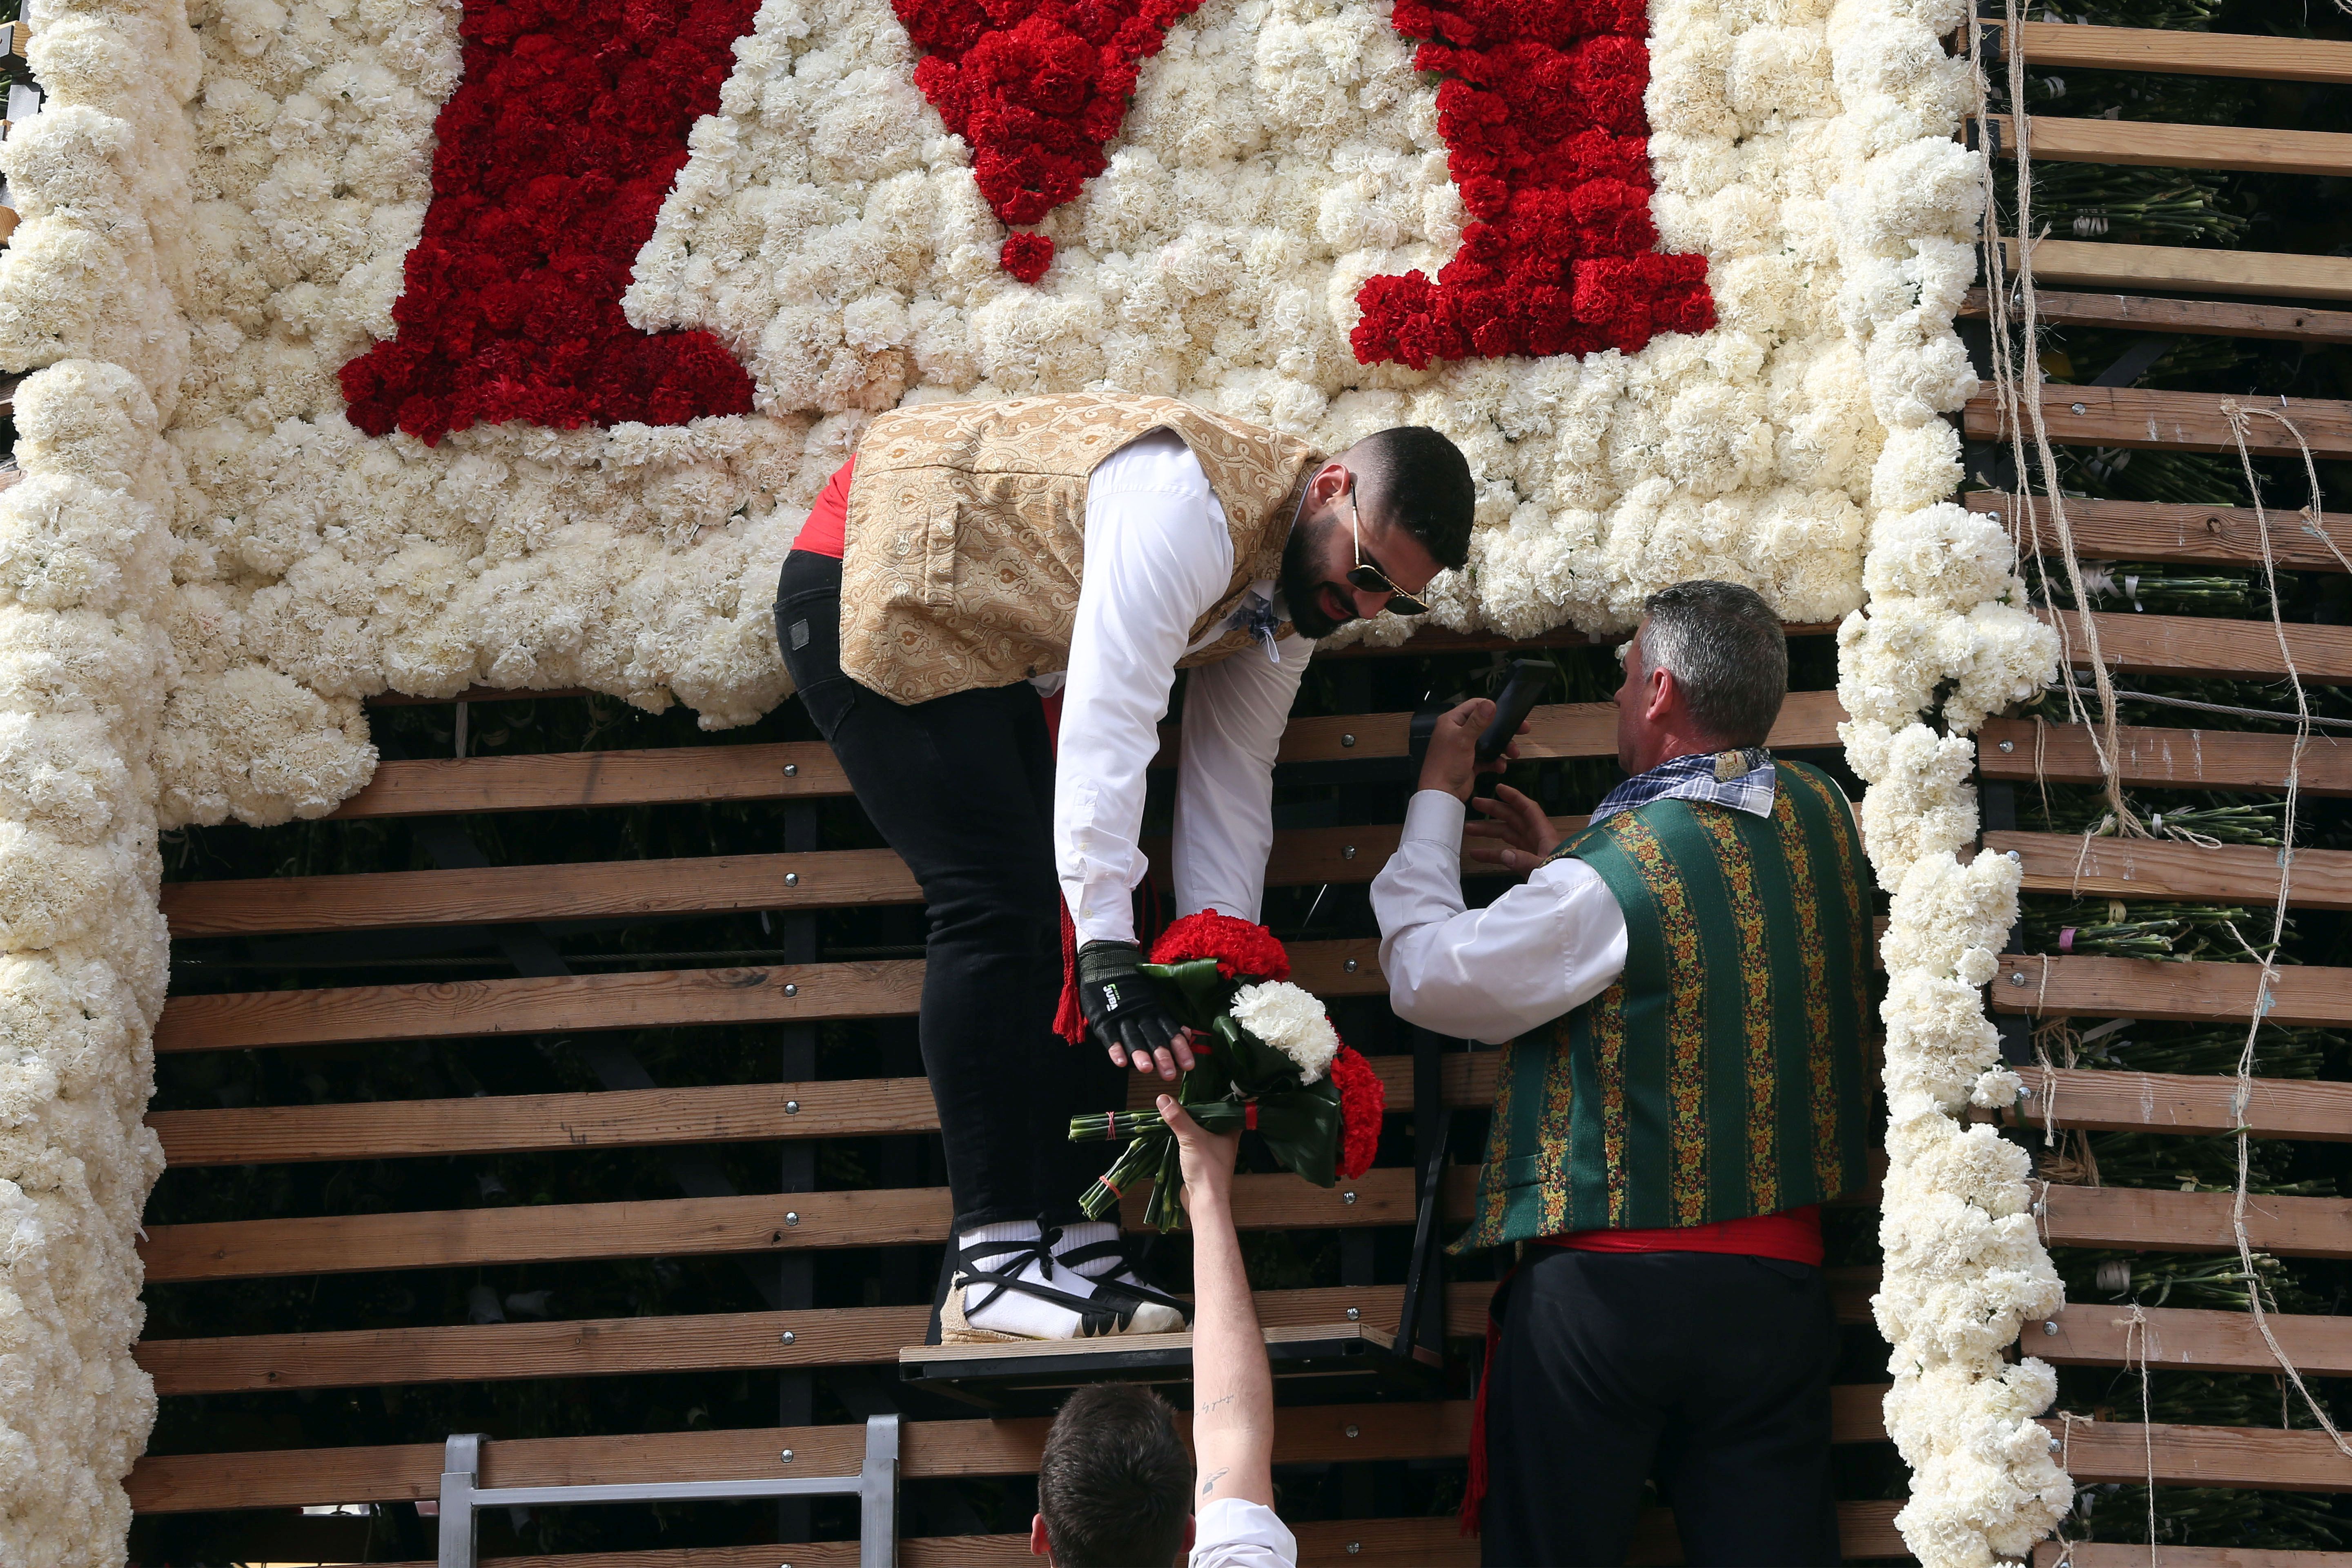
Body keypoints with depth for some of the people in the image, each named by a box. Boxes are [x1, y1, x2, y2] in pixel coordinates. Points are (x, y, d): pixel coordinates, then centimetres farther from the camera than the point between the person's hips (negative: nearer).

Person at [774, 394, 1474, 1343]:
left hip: (978, 645, 10)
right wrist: (1110, 952, -40)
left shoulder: (1290, 594, 0)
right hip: (874, 587, -10)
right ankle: (993, 1266, -17)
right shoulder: (1191, 506, -31)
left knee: (1063, 918, 1)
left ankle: (1078, 1252, 0)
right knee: (1003, 903, -17)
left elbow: (1232, 791, 3)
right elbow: (1105, 727, -37)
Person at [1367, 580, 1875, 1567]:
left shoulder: (1611, 875, -16)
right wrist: (1561, 868, 21)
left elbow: (1430, 979, -3)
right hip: (1777, 1288, 5)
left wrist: (1437, 799, 9)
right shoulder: (1819, 818, 4)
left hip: (1606, 1287, -5)